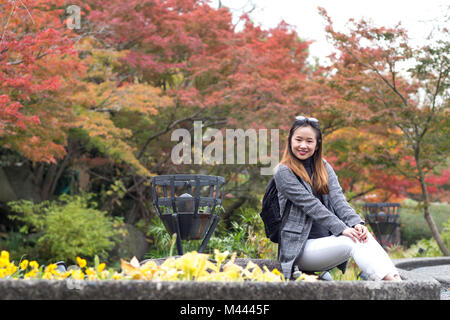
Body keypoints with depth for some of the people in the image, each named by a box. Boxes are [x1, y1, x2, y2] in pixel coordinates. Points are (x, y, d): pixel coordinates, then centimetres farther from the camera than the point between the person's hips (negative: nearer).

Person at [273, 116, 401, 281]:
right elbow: (310, 205, -14)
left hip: (326, 240, 6)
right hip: (300, 248, -5)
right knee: (353, 242, -28)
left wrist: (356, 223, -18)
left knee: (363, 236, -24)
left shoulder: (323, 167, 15)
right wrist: (341, 228, -23)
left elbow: (337, 198, 1)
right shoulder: (283, 172, -5)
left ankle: (395, 280, -43)